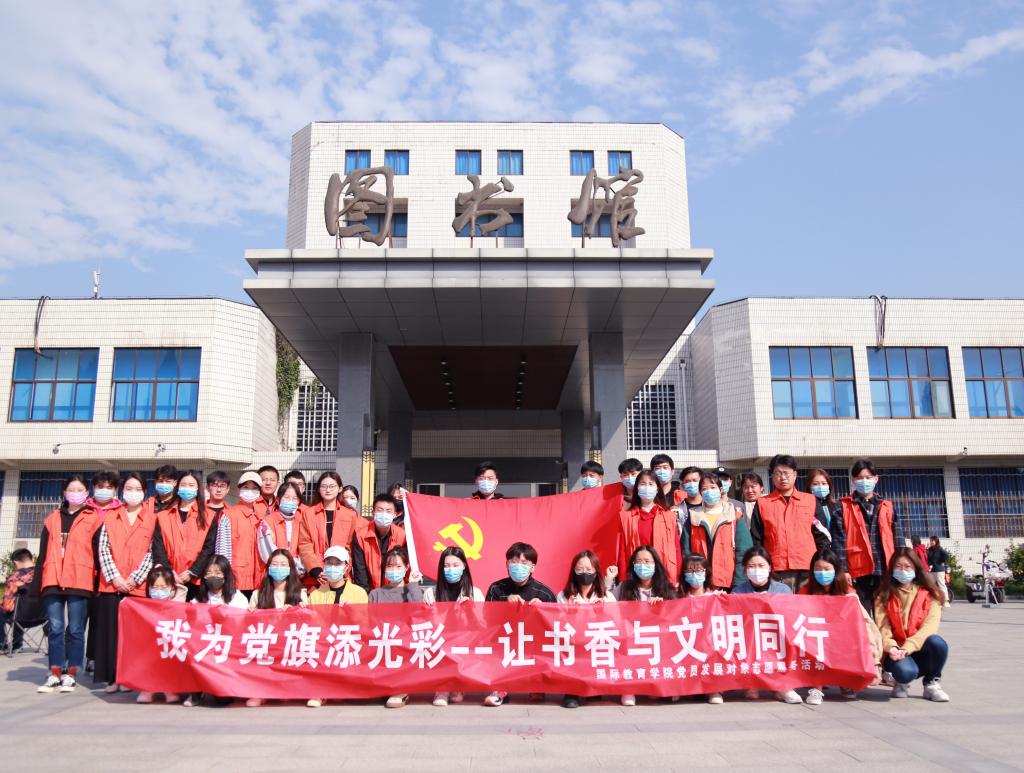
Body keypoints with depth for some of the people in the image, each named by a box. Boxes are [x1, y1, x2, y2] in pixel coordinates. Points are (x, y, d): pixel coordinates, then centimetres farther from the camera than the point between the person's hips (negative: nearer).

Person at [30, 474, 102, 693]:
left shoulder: (94, 519, 5)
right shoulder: (52, 519, 16)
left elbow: (98, 552, 1)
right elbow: (43, 554, 15)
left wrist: (97, 582, -5)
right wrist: (36, 584, 10)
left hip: (79, 582, -3)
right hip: (53, 581, 3)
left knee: (75, 629, 1)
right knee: (55, 628, 3)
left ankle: (71, 675, 7)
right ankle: (54, 675, 9)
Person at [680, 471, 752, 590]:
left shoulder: (735, 516, 6)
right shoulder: (693, 517, 10)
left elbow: (743, 551, 0)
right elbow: (686, 552, 6)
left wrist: (739, 583, -8)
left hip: (730, 583, -1)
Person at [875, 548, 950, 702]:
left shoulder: (929, 594, 2)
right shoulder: (884, 595, 3)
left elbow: (930, 625, -12)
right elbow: (882, 627, -6)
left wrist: (908, 647, -26)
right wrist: (891, 647, -27)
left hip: (920, 651, 1)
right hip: (896, 653, -1)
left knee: (937, 642, -32)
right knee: (905, 671, -35)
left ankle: (931, 684, -4)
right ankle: (901, 683, 6)